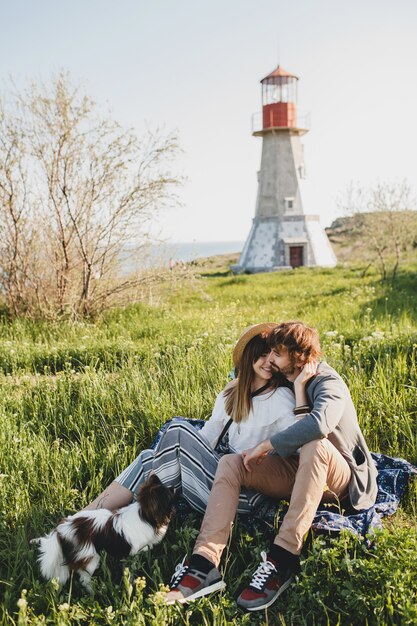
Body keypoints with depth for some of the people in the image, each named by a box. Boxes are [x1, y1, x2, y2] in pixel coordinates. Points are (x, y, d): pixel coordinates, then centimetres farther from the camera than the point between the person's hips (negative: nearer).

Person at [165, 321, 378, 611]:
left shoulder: (328, 384, -17)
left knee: (314, 444, -39)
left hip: (340, 480, -7)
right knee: (230, 462, -13)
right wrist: (298, 390, -11)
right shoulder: (282, 384, 7)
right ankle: (205, 561, -31)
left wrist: (266, 445, -32)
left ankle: (283, 559, -39)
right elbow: (290, 445, -2)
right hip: (298, 471, 7)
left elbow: (319, 423, -41)